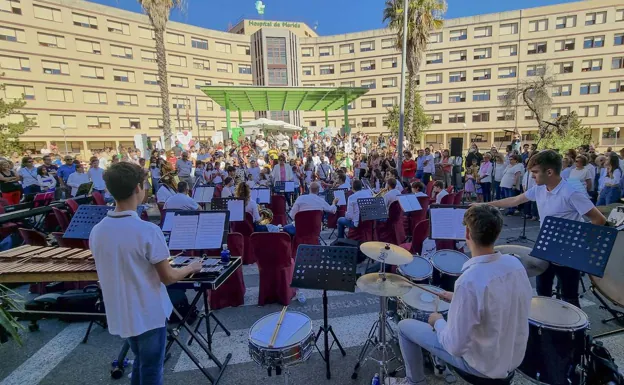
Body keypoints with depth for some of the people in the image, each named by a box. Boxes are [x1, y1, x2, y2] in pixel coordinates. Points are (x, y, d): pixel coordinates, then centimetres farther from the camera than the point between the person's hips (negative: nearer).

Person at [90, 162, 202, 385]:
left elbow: (119, 269, 6)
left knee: (140, 364, 27)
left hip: (120, 314, 6)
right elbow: (168, 278, -18)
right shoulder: (148, 231, -26)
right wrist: (191, 268, -1)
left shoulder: (97, 231, -5)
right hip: (149, 315, -6)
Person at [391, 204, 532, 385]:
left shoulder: (469, 282, -34)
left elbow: (456, 347, -26)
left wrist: (438, 322, -8)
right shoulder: (515, 263, -11)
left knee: (405, 326, 7)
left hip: (485, 365, -6)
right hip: (515, 355, 7)